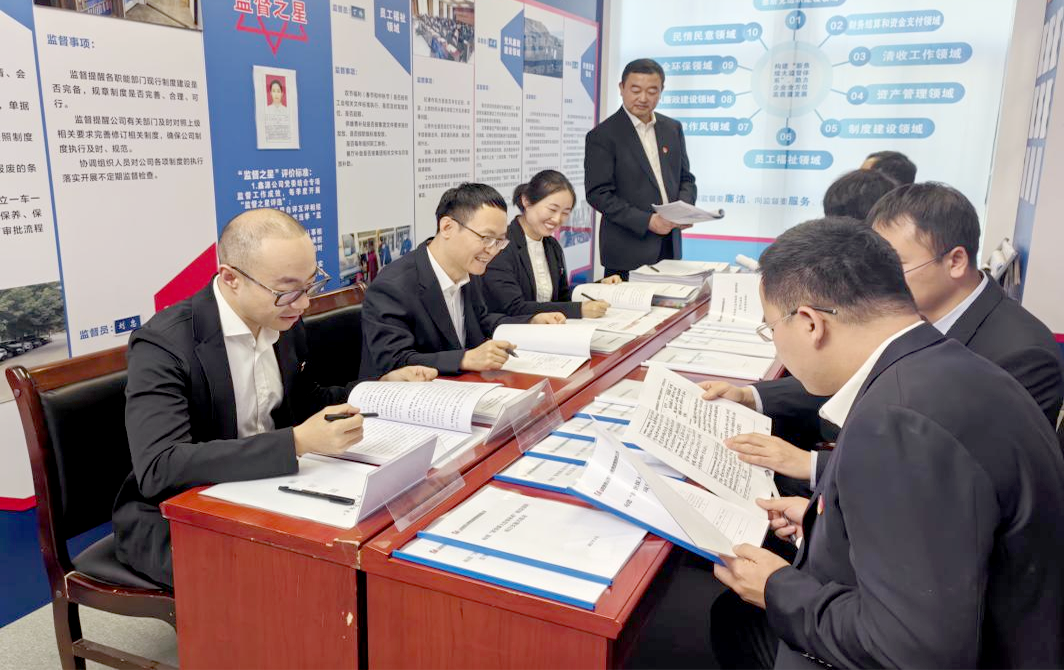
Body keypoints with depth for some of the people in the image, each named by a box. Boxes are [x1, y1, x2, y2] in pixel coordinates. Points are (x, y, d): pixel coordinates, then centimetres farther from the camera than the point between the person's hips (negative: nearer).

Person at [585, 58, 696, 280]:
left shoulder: (673, 128, 11)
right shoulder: (602, 136, -6)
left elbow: (685, 179, 16)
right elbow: (598, 194, -12)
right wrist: (647, 221, -19)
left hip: (670, 247, 5)